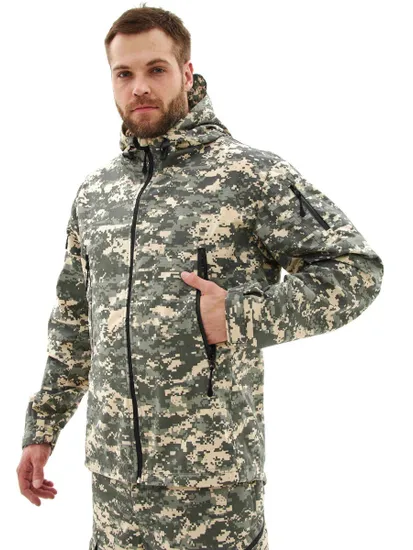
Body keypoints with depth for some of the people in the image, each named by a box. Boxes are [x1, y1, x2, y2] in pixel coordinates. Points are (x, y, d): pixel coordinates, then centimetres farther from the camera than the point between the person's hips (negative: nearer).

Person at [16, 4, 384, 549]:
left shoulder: (251, 173, -8)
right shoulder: (94, 191, 9)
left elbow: (357, 269, -10)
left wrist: (243, 316, -19)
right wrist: (43, 427, 17)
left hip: (213, 472, -4)